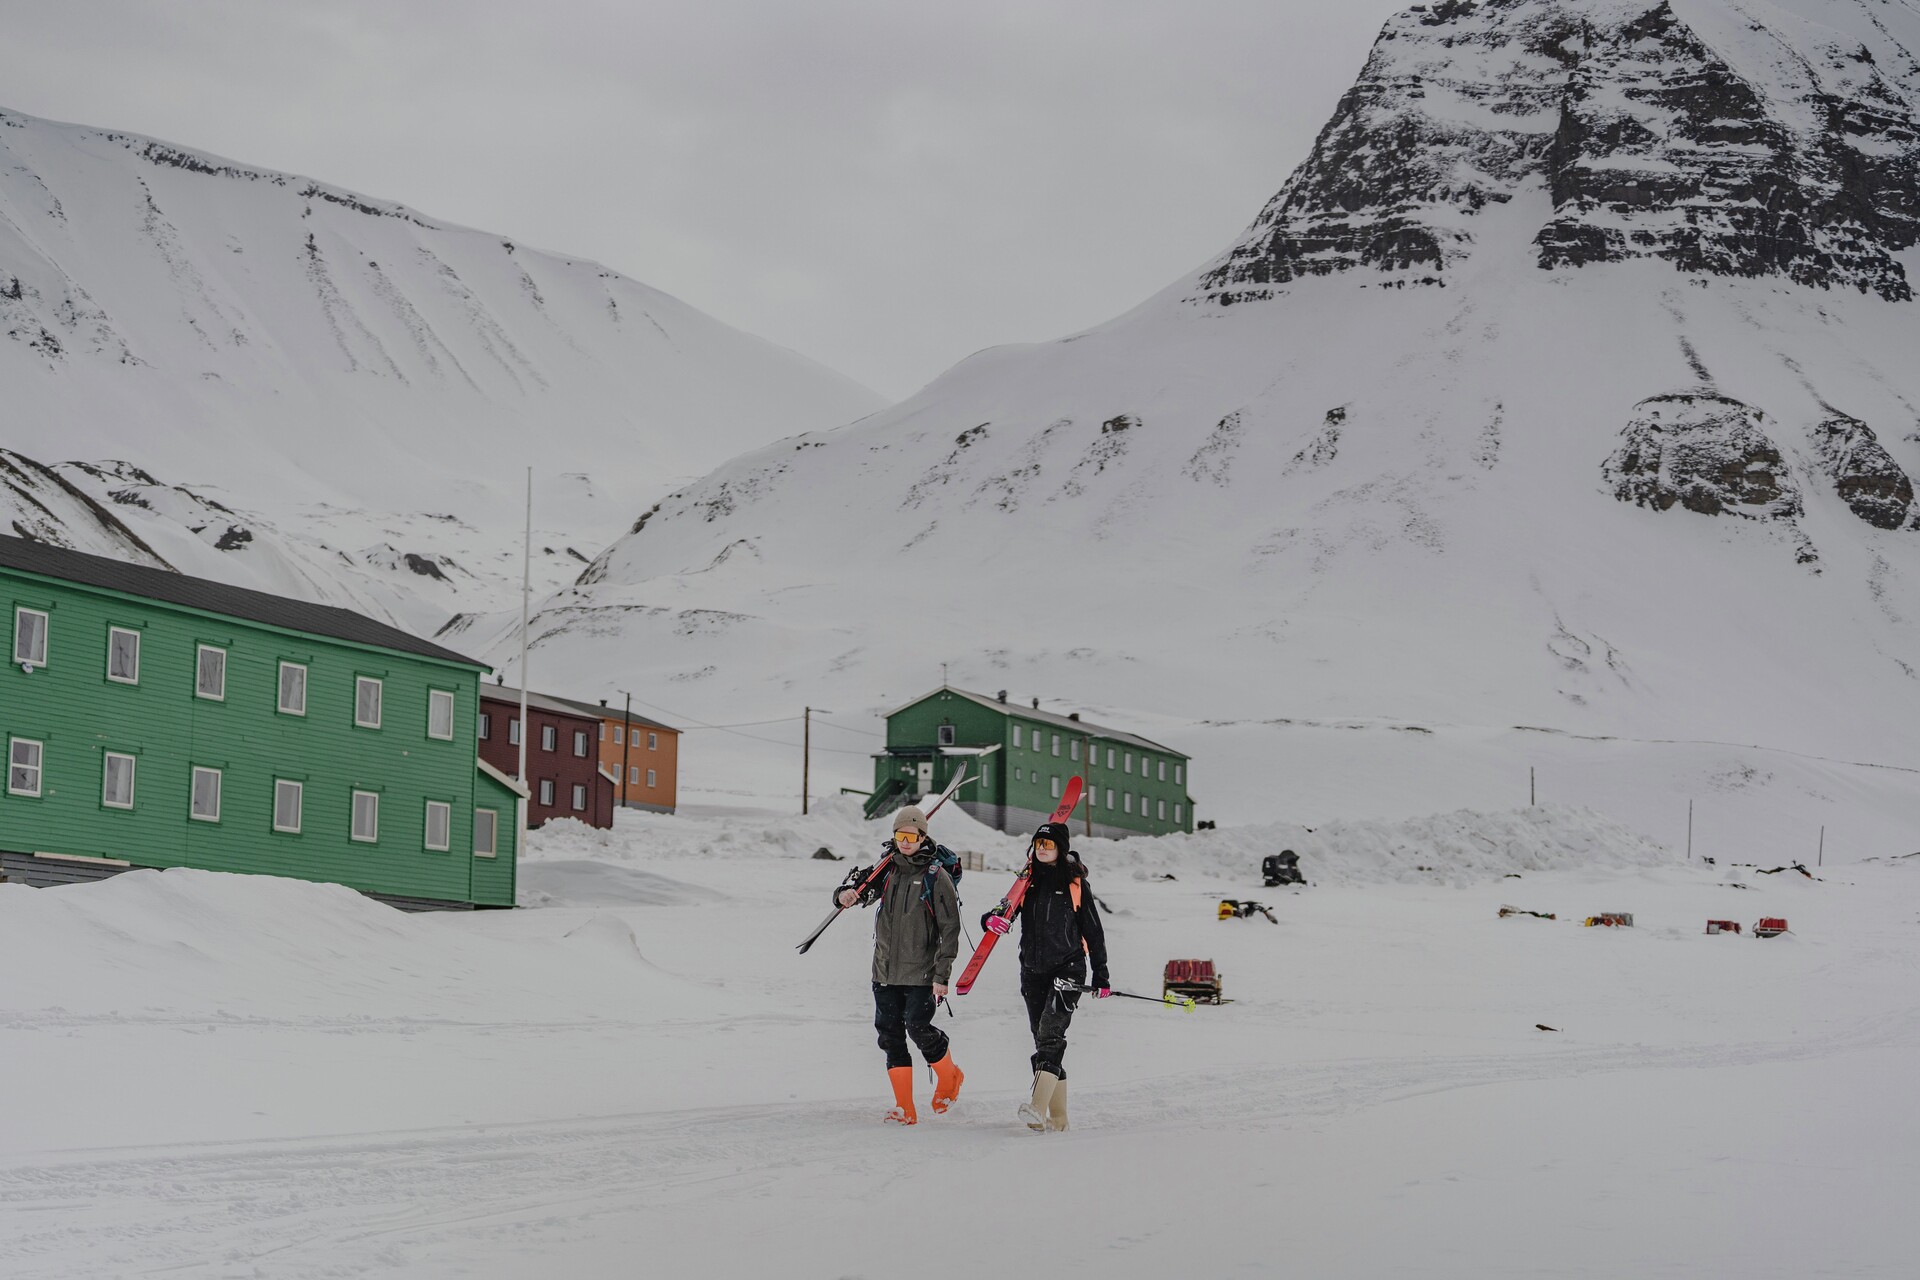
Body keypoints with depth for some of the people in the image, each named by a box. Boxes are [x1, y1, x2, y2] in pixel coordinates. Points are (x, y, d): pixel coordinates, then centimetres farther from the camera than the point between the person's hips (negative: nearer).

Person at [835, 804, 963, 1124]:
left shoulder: (937, 876, -7)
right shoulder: (887, 870, 8)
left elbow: (950, 928, -8)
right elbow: (862, 891, 9)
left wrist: (942, 975, -14)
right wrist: (844, 895, -18)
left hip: (921, 971, -5)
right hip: (885, 969, 5)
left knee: (918, 1028, -11)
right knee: (890, 1034, 1)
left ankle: (948, 1076, 19)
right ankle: (905, 1108, 6)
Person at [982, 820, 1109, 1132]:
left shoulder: (1075, 883, 1)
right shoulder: (1028, 881, 12)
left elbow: (1092, 929, 4)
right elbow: (1007, 912, 8)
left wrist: (1101, 974, 4)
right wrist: (992, 919, -17)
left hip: (1067, 968, -5)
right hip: (1033, 970, 5)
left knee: (1050, 1035, -20)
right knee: (1042, 1040, 4)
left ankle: (1038, 1108, -33)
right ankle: (1058, 1116, 7)